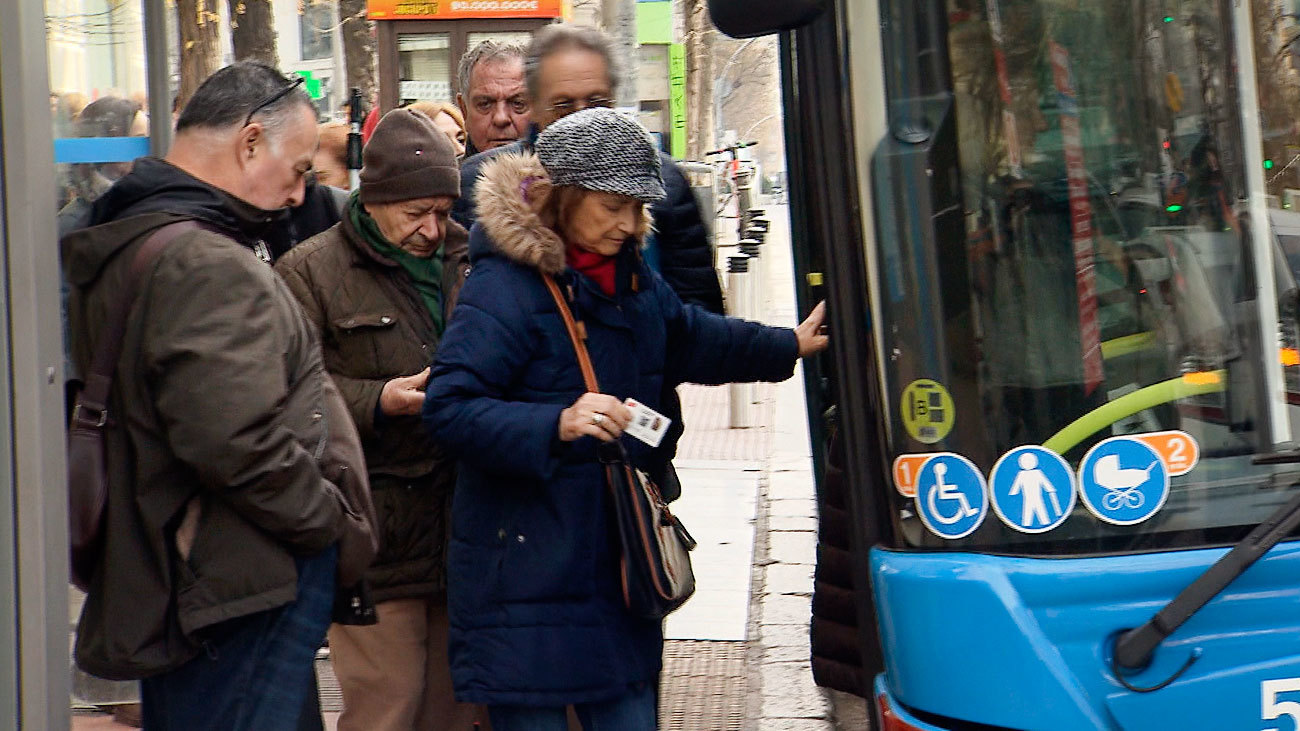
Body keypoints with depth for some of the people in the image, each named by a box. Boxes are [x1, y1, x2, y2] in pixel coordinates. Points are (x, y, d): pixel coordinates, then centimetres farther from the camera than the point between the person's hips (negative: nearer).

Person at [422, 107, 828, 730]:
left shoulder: (632, 276, 11)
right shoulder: (501, 287, -16)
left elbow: (690, 339, 31)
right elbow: (448, 409, -24)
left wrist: (788, 346, 30)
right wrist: (557, 425, -34)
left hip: (616, 562, 8)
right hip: (524, 574, -8)